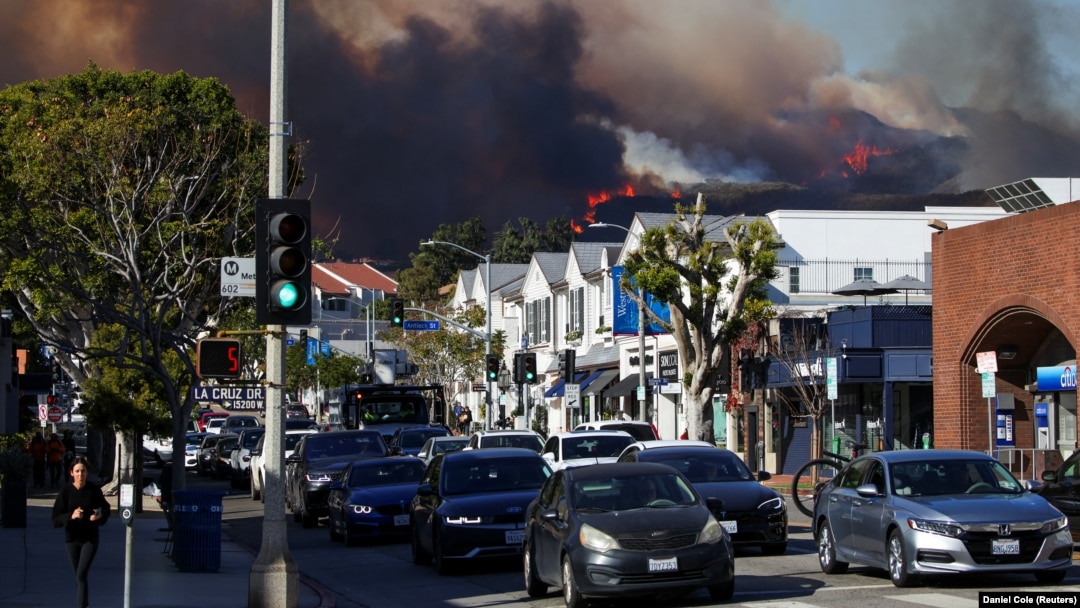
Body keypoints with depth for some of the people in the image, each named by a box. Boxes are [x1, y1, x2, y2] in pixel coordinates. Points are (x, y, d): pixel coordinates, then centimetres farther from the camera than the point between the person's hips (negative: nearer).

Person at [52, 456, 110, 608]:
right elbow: (55, 519, -8)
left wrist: (100, 516, -15)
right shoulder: (66, 491, -7)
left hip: (90, 538, -2)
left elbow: (106, 509, 8)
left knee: (82, 574, -15)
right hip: (72, 538, 2)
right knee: (79, 575, 13)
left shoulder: (94, 490, -7)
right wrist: (71, 516, -26)